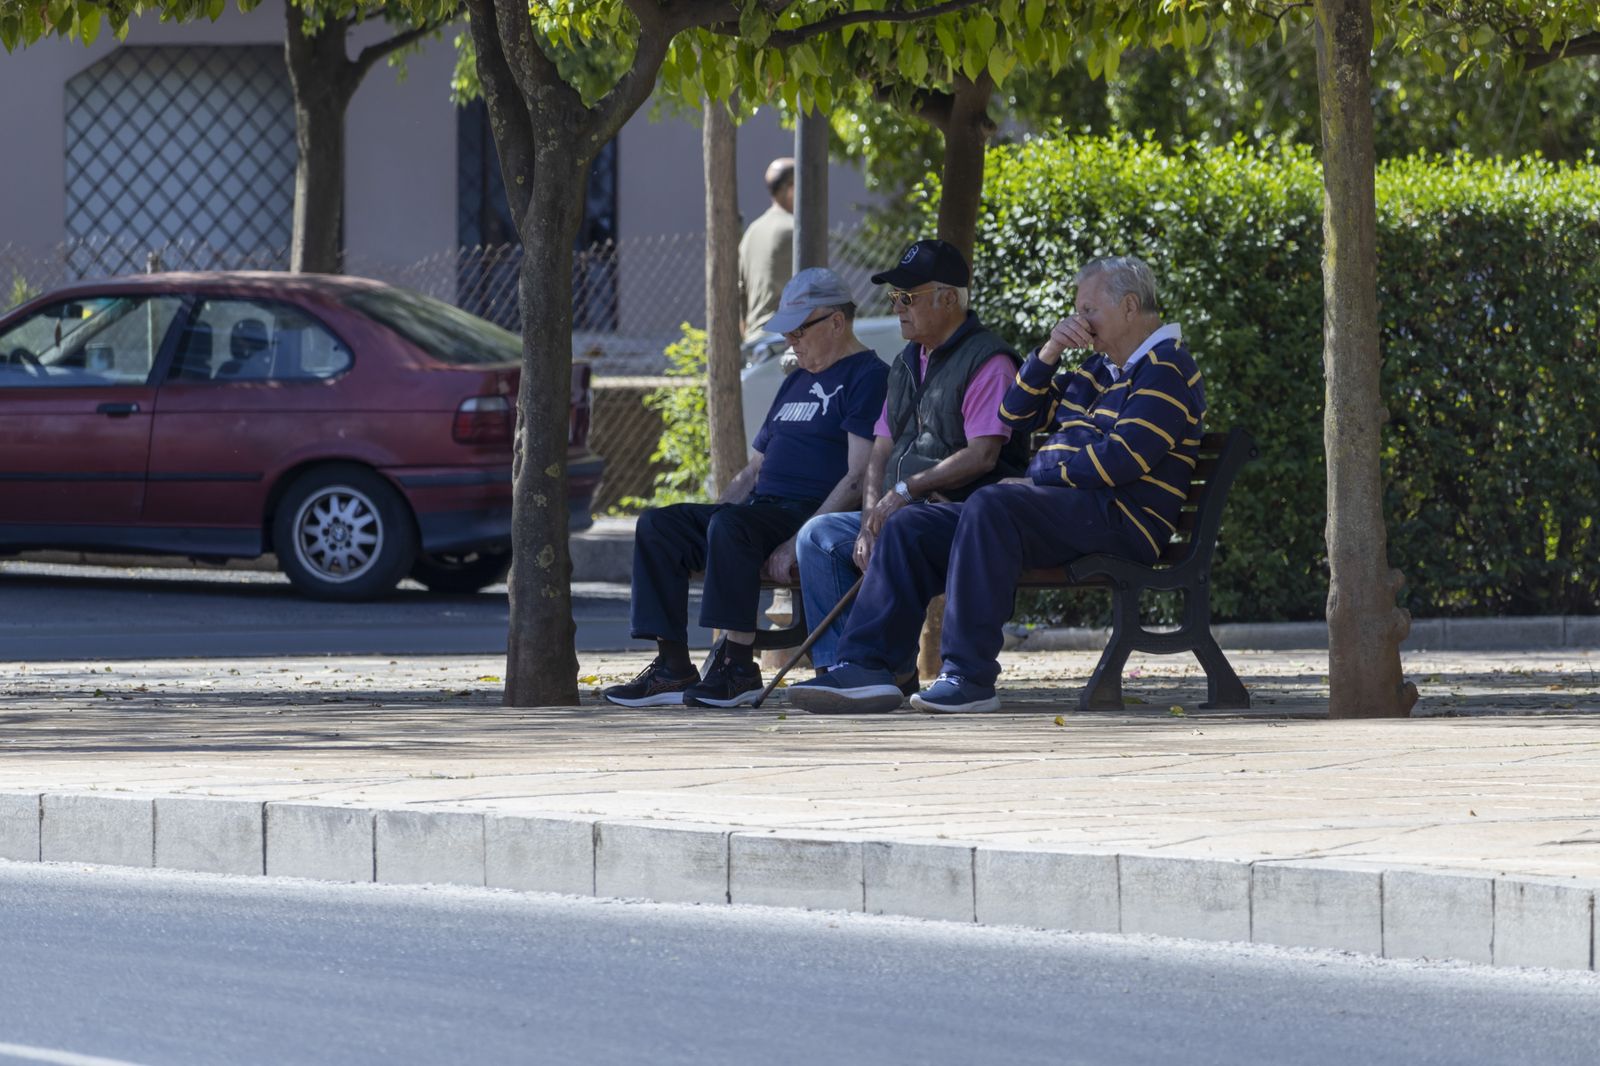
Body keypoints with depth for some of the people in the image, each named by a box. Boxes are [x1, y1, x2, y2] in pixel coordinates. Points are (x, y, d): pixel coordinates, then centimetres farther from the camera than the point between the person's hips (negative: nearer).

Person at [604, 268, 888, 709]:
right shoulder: (795, 383, 26)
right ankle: (673, 668, -18)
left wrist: (799, 542, -23)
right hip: (764, 511, 9)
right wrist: (702, 527, 11)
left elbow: (859, 478, -15)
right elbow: (752, 470, 28)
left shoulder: (868, 377, -4)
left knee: (731, 525, -35)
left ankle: (738, 666, -32)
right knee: (657, 525, -10)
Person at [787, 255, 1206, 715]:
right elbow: (1015, 416, 26)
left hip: (1119, 515, -10)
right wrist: (1049, 353, 10)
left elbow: (1120, 459, -17)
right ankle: (866, 668, -13)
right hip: (1053, 508, 10)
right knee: (909, 527, -2)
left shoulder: (1166, 370, -4)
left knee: (990, 507, -36)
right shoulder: (1099, 369, 27)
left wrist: (1037, 478, -9)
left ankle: (969, 677, -38)